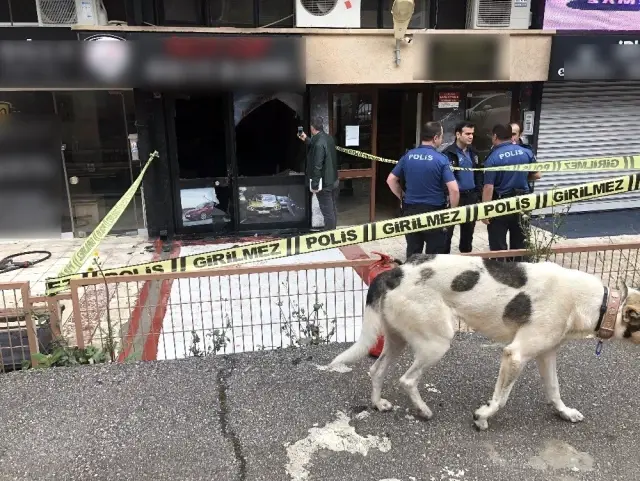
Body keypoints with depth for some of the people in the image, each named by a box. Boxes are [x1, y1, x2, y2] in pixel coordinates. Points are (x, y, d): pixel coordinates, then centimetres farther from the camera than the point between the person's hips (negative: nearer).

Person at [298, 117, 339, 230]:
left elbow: (317, 166, -23)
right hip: (334, 180, 9)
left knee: (327, 212, -1)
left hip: (324, 183, -9)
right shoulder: (328, 138, 5)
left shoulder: (319, 143, -22)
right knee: (333, 210, 17)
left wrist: (314, 185, -19)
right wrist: (306, 140, 24)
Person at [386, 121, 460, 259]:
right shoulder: (441, 159, -12)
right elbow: (454, 190, -18)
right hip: (434, 212, -4)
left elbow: (391, 180, 7)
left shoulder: (408, 156, 1)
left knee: (412, 254, 15)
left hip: (411, 211, 4)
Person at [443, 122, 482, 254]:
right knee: (448, 229, 3)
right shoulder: (449, 153, -12)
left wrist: (478, 193, 8)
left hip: (471, 196, 7)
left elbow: (478, 173, 15)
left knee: (468, 229, 16)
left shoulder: (473, 152, 11)